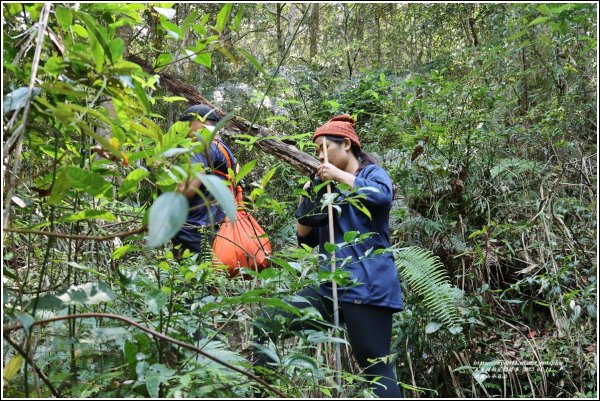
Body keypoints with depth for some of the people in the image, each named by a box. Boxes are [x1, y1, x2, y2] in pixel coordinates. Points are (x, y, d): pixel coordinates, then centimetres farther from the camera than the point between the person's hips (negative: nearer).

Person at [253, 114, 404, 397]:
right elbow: (306, 239, 22)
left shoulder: (372, 173, 6)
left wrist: (339, 175, -10)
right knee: (266, 325, -2)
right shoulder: (329, 189, 24)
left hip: (366, 285, -7)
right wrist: (307, 201, 9)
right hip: (331, 287, 7)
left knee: (376, 368, -9)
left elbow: (383, 195, -21)